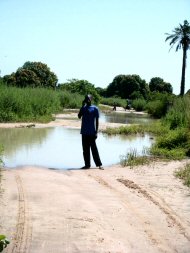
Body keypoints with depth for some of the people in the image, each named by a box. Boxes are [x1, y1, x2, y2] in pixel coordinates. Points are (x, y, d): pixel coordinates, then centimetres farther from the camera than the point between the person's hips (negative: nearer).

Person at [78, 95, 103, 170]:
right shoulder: (83, 108, 9)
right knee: (85, 149, 6)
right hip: (84, 132, 5)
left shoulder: (95, 108, -2)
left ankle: (99, 164, 0)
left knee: (94, 148, -5)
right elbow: (79, 116, -7)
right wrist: (82, 106, -10)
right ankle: (87, 165, 12)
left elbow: (97, 120, -3)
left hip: (92, 132, -5)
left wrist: (96, 132, -9)